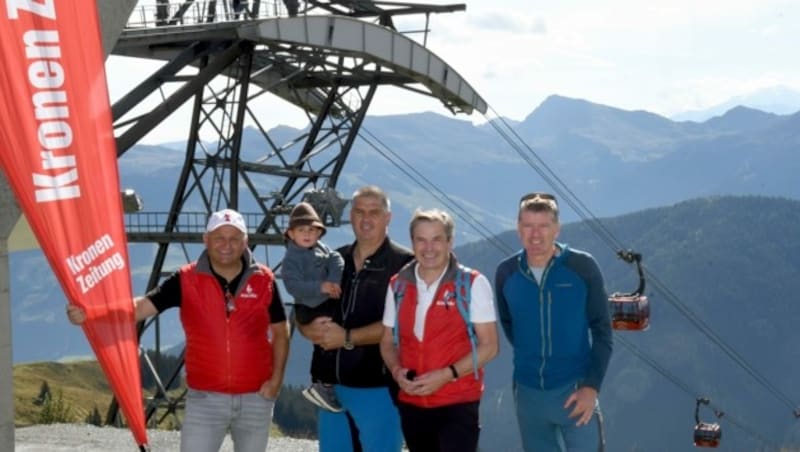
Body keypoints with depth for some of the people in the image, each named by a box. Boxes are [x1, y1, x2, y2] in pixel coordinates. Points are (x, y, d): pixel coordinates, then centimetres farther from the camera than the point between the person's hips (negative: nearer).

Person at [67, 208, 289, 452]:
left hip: (255, 398, 1)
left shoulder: (263, 281, -3)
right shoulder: (187, 280, -7)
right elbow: (141, 306, -16)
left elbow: (280, 331, 8)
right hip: (205, 398, -1)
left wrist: (276, 378, -5)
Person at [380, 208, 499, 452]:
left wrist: (448, 374, -18)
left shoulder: (472, 284, -5)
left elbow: (489, 346, -7)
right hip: (412, 404, 5)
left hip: (458, 403, -5)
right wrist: (396, 370, -8)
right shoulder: (399, 285, 7)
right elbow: (388, 342, 14)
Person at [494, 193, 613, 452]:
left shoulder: (582, 267, -7)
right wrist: (529, 357, 10)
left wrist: (591, 386, -11)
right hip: (528, 392, 3)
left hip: (575, 390, -3)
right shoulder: (506, 273, 1)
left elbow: (602, 331, -4)